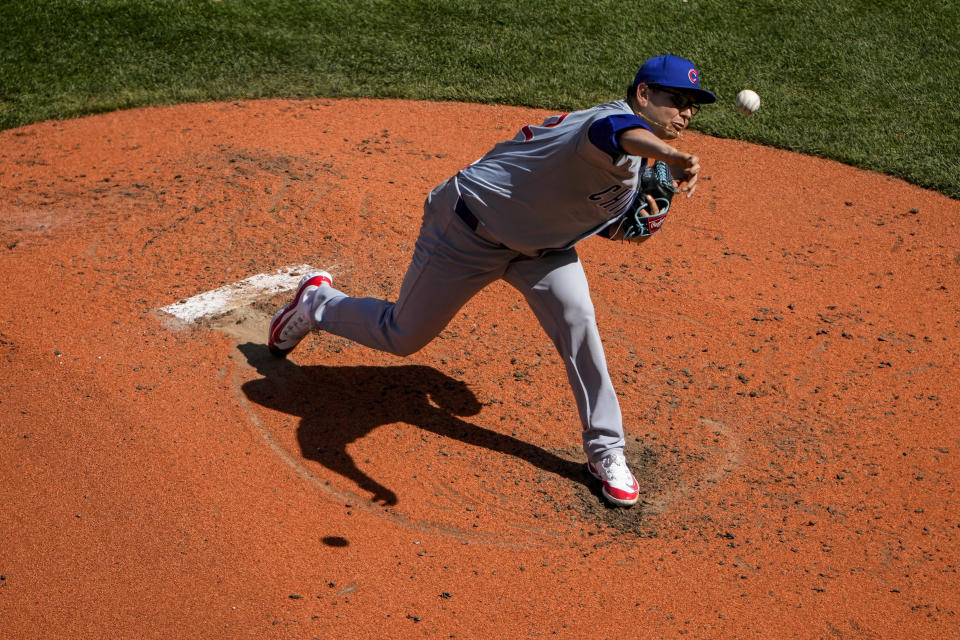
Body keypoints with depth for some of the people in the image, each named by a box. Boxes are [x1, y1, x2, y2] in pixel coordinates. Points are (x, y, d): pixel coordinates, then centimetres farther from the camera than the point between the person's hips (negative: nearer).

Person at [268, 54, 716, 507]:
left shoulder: (642, 170, -1)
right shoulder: (614, 117, -31)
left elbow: (598, 217, 13)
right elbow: (620, 134, -58)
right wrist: (670, 156, -79)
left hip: (539, 243, 8)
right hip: (469, 230, -7)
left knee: (576, 318, -15)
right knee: (401, 337, 7)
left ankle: (605, 452, -1)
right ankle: (317, 303, 37)